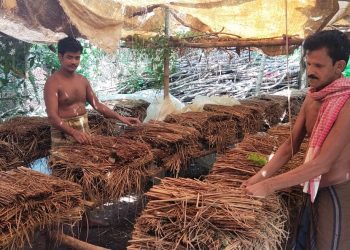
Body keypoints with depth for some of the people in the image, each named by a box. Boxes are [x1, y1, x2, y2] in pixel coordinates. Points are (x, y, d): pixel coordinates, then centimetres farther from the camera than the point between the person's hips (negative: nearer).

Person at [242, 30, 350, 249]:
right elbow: (291, 145, 4)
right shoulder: (312, 97, 1)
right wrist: (262, 175, -6)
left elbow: (322, 163, -28)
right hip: (316, 189, 7)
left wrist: (269, 185, -26)